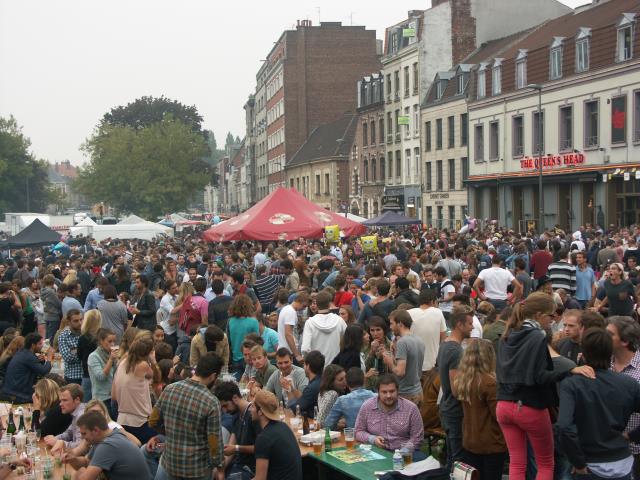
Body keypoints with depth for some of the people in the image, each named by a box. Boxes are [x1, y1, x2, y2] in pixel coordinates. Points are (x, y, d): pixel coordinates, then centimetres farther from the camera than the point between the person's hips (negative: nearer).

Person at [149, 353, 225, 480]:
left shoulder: (169, 389, -7)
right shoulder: (211, 402, -20)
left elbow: (153, 421, 3)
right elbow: (215, 441, -16)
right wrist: (220, 469, -2)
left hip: (170, 463, 3)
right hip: (198, 469, -3)